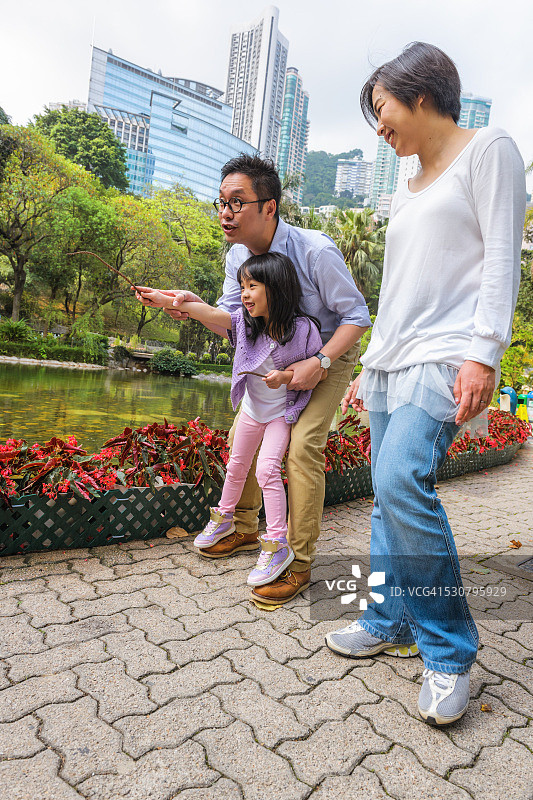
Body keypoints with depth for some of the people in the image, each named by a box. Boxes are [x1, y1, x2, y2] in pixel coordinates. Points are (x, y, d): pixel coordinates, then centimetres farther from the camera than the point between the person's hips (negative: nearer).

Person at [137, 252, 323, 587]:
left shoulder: (302, 329, -22)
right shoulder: (246, 321, -12)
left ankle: (278, 545, -5)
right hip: (252, 408, 6)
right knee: (236, 467, 19)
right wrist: (169, 301, -31)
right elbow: (212, 314, -21)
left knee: (267, 469, -18)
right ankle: (224, 518, 43)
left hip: (282, 412, -5)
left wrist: (286, 377, -31)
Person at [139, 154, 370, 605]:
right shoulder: (238, 255, -7)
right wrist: (195, 306, -24)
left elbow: (357, 316, -20)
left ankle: (299, 563, -8)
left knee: (303, 444, -20)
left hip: (331, 355, -7)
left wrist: (319, 363, -32)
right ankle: (244, 529, 24)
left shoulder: (315, 251, -28)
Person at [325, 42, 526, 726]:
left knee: (402, 480, -23)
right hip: (392, 361, 8)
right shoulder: (406, 190, 25)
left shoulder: (487, 150, 5)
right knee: (389, 495, 5)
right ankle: (391, 622, 19)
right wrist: (370, 369, 19)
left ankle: (449, 649, -6)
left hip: (446, 359, -8)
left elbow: (501, 257, -7)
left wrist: (482, 353, -19)